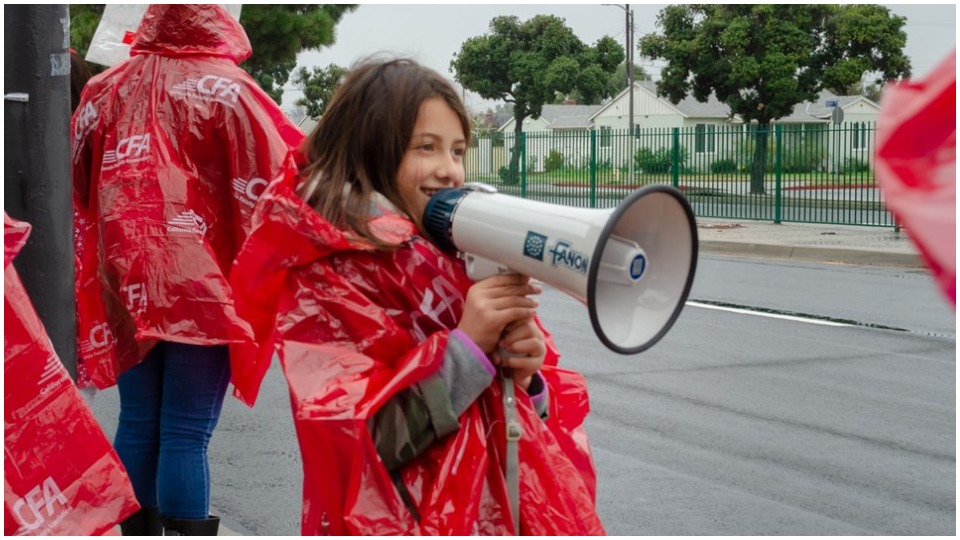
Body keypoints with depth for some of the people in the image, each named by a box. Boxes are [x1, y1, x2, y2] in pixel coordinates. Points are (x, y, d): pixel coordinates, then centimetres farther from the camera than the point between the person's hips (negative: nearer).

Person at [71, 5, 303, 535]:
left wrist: (100, 280, 24)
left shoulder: (105, 90, 10)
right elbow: (288, 169, -7)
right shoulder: (225, 89, -5)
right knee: (186, 435, -3)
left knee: (137, 425, 12)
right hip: (201, 285, -5)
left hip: (127, 285, 5)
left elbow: (79, 187, 17)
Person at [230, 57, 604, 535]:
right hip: (403, 522, -5)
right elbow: (351, 451, -19)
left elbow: (553, 417, 8)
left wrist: (526, 377, -12)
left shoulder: (467, 261, 5)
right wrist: (465, 346, -22)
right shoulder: (321, 284, -10)